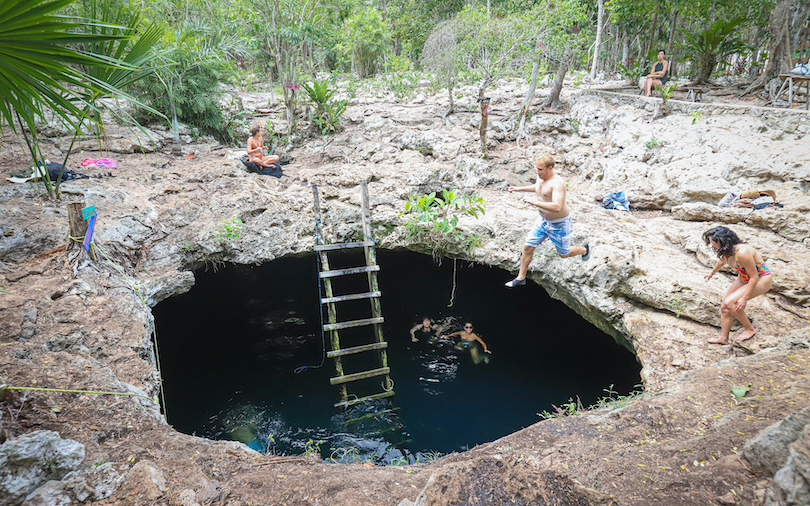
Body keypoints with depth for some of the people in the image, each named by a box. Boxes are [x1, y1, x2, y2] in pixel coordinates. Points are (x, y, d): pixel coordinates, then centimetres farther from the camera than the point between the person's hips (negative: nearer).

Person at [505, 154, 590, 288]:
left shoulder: (557, 183, -31)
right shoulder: (541, 177, -4)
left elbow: (557, 207, -43)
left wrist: (534, 202, -43)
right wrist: (520, 189, 15)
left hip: (558, 223, -7)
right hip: (543, 220, 7)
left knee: (564, 254, 13)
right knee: (528, 247, 4)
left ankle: (584, 249, 46)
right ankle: (521, 278, 18)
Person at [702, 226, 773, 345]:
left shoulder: (742, 252, -35)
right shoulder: (727, 250, -9)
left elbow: (754, 277, -29)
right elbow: (722, 260, 18)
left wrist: (744, 298, -25)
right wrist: (712, 272, 36)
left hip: (762, 280, -9)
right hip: (745, 278, 9)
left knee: (729, 302, -22)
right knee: (724, 307, 1)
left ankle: (749, 329, -2)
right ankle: (723, 338, 10)